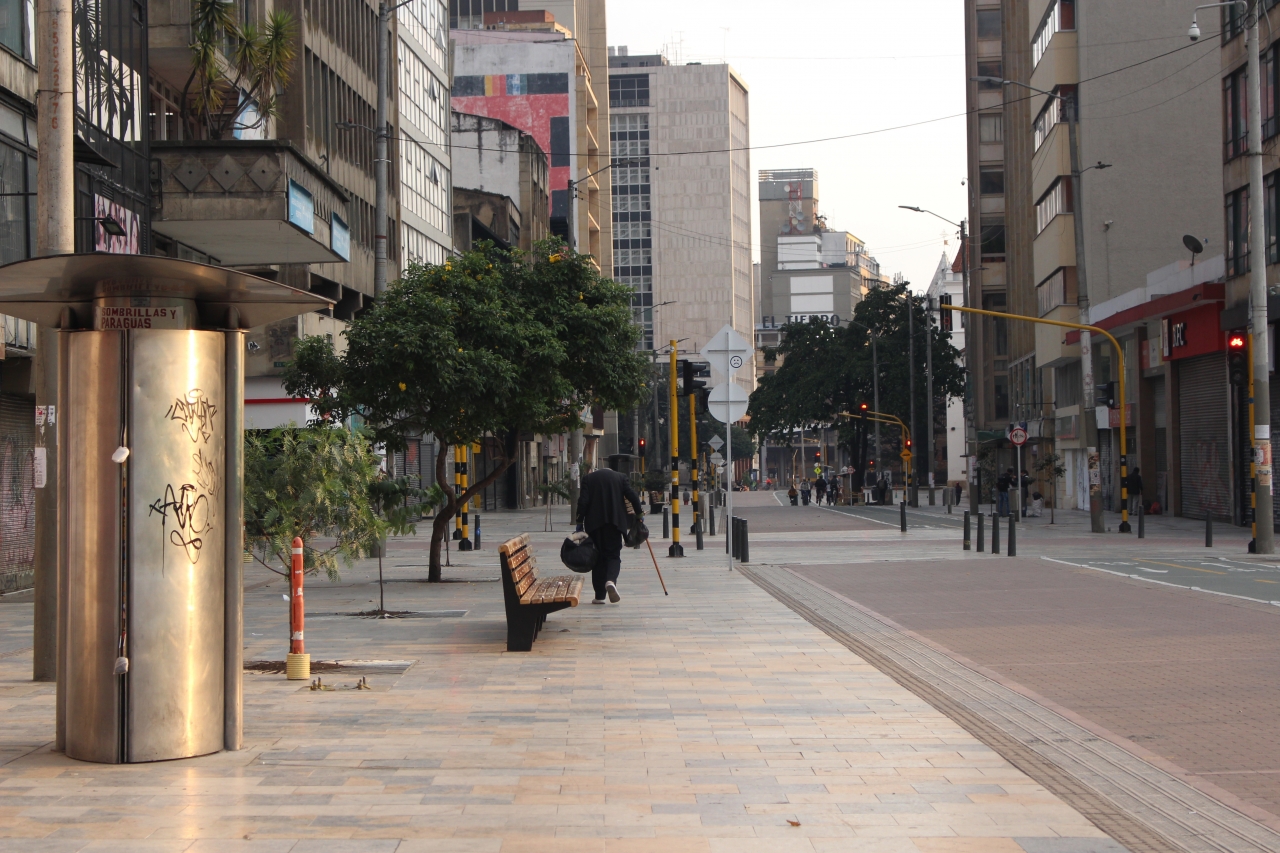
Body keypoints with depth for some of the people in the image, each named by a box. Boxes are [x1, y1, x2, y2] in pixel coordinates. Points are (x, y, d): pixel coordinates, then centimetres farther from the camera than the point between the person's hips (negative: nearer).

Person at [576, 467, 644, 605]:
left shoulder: (588, 478, 7)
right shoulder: (620, 477, 8)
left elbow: (583, 501, -3)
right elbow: (632, 496, 1)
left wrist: (580, 522, 0)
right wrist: (639, 513, 13)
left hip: (594, 522, 0)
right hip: (615, 521, 0)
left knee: (599, 556, 8)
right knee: (613, 555, 5)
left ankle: (600, 595, 6)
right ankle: (611, 580, -26)